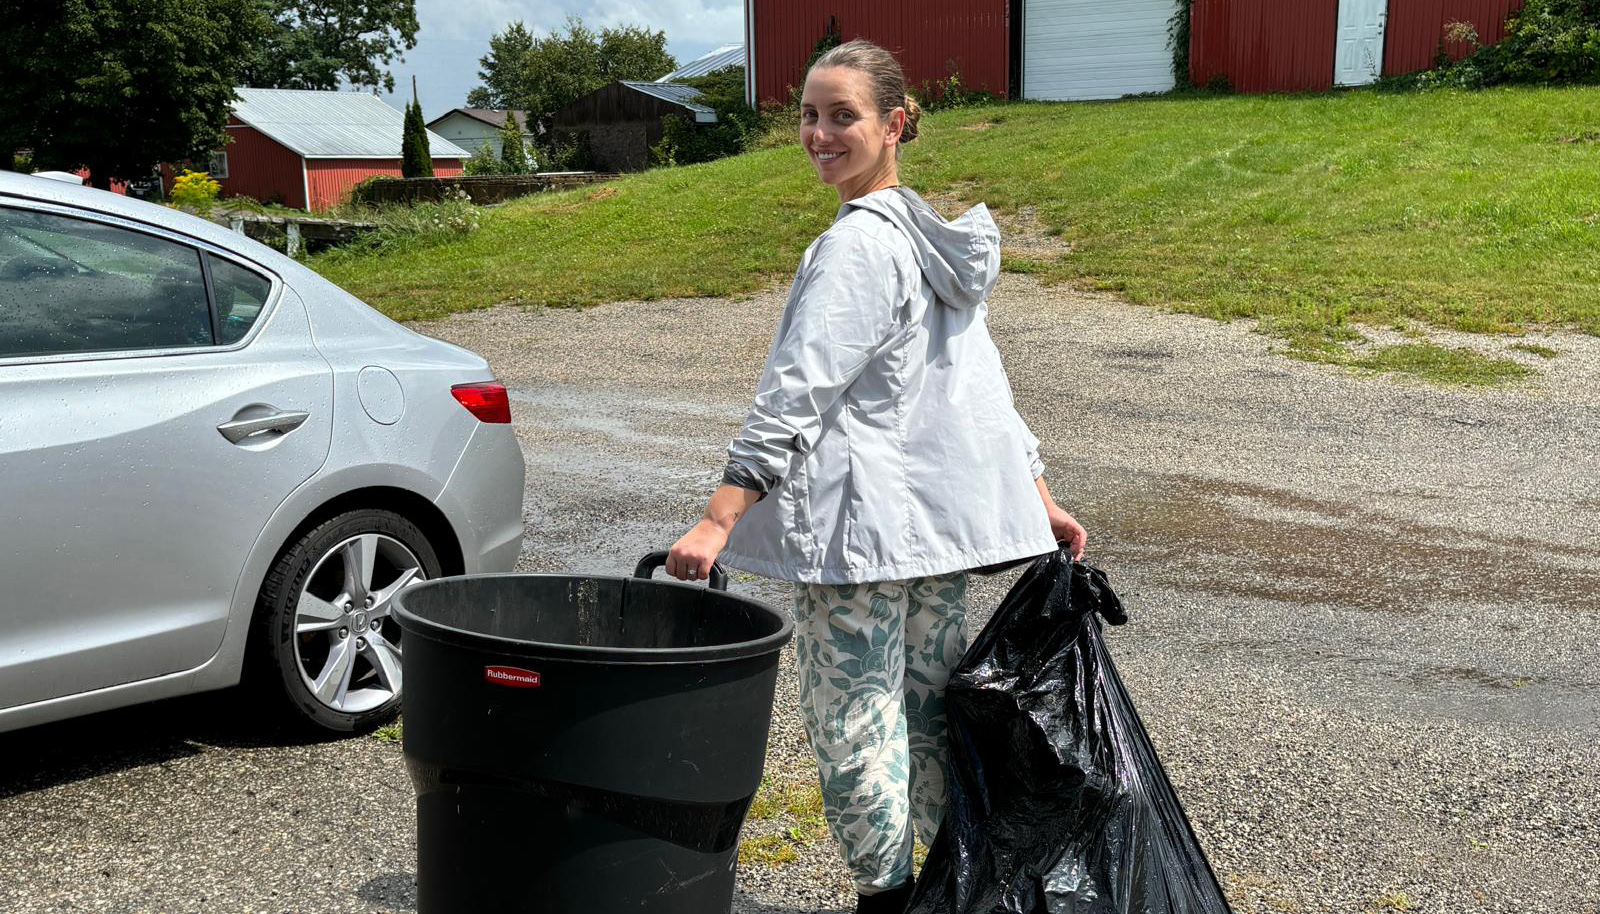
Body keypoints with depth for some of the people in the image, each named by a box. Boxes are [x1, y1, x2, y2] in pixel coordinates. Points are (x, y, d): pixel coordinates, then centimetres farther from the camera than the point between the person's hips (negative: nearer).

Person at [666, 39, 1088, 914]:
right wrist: (1040, 502, 23)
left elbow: (796, 395, -22)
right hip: (940, 515, 9)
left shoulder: (860, 242, -14)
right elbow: (984, 385, 19)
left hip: (865, 523, -9)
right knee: (931, 712, 17)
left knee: (852, 723, 1)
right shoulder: (931, 241, 15)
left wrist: (717, 522, -24)